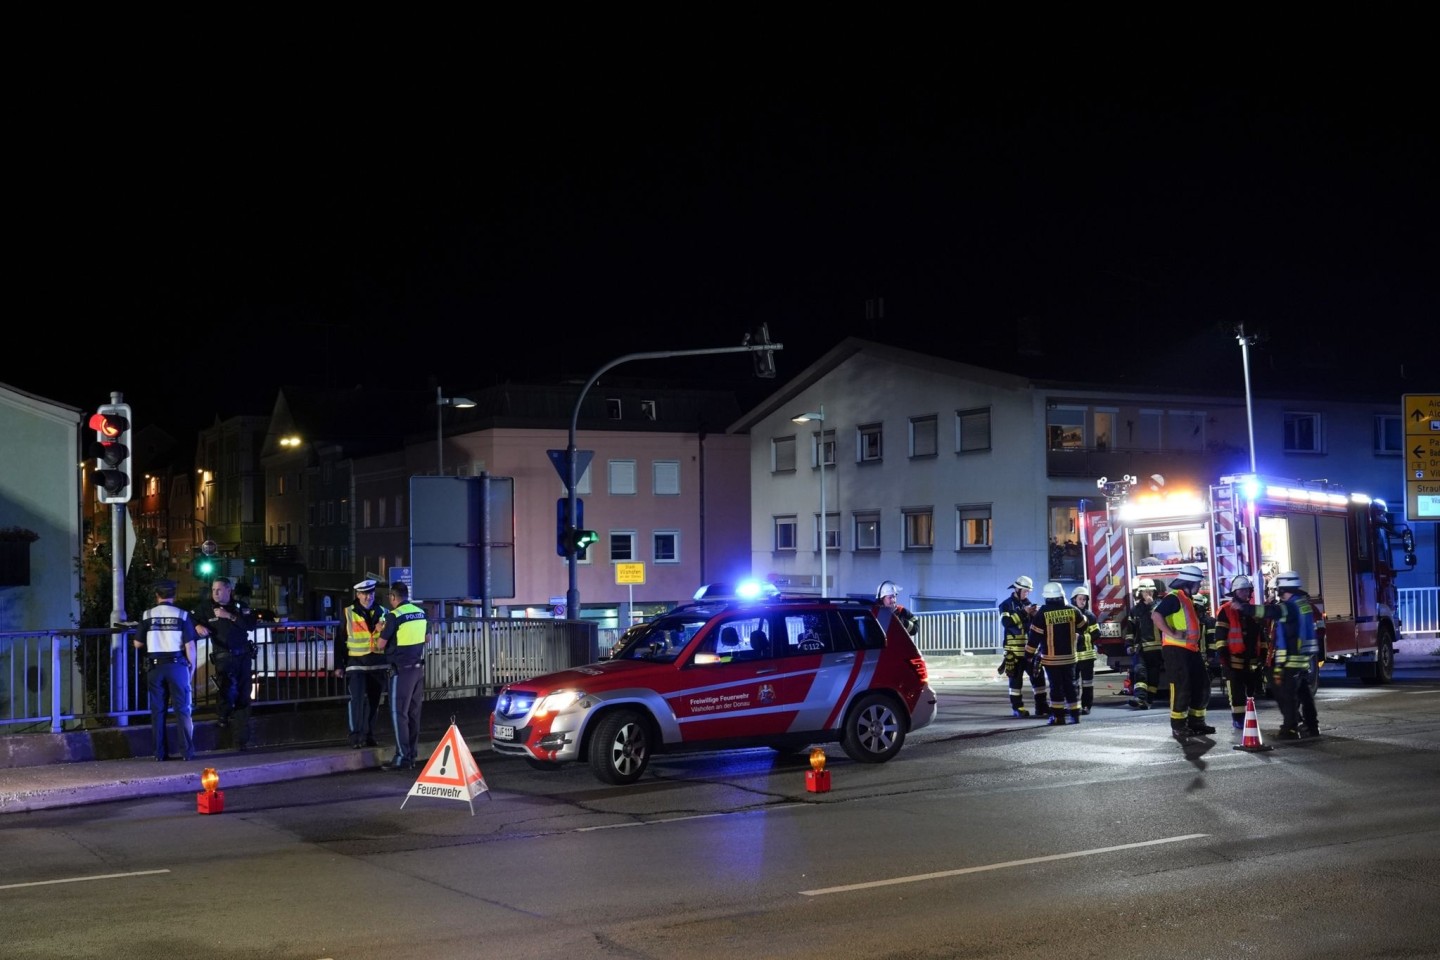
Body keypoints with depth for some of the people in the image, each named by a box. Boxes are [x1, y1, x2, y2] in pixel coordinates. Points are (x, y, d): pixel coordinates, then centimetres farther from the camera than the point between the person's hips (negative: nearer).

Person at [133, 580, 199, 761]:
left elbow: (138, 644, 7)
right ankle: (187, 751, 0)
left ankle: (160, 752, 7)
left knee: (157, 710, 8)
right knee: (182, 709, 3)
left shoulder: (147, 615, 1)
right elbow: (189, 645, -5)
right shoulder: (182, 615, -3)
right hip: (177, 665, -1)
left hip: (155, 666, 1)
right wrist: (192, 666, 6)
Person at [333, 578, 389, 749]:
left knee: (373, 702, 8)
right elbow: (340, 641, 2)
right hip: (356, 664, -3)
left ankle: (368, 735, 18)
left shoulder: (382, 613, 8)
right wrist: (339, 665, -1)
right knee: (356, 699, -13)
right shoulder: (349, 613, 1)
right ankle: (355, 735, -11)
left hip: (378, 664, 3)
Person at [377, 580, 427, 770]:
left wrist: (381, 632, 11)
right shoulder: (420, 613, 7)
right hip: (419, 667, 7)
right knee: (414, 713, 12)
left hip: (401, 669, -7)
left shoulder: (395, 616, -13)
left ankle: (403, 757, -4)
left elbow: (380, 645, -10)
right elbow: (426, 638, 21)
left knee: (399, 713, -2)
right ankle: (413, 755, 16)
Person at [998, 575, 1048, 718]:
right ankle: (1017, 708, 5)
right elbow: (1007, 622, -20)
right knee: (1016, 679, -1)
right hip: (1014, 650, -6)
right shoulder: (1007, 605, -3)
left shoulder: (1028, 604, 15)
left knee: (1038, 676, 4)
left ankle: (1042, 706, 8)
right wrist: (1023, 612, -23)